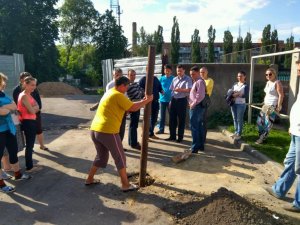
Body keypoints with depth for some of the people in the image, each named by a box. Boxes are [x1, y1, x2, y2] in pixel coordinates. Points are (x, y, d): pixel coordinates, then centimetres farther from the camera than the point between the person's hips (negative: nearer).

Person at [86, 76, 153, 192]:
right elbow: (133, 108, -11)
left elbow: (127, 105, 25)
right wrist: (147, 100, 1)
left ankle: (89, 179, 34)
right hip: (108, 131, -9)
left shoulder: (109, 93, 20)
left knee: (101, 156, 26)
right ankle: (126, 185, 15)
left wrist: (141, 101, 22)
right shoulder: (118, 95, -10)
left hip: (95, 130, 9)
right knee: (120, 158, 6)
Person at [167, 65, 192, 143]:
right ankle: (172, 136, 20)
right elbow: (171, 89, 14)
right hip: (174, 100, 5)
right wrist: (171, 100, 9)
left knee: (181, 119, 4)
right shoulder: (174, 79, 13)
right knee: (172, 119, 8)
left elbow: (188, 90, -17)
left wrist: (180, 89, -26)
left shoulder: (188, 79, -4)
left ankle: (180, 137, 14)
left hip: (182, 100, -5)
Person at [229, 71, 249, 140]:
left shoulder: (246, 85, -2)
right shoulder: (235, 84, 13)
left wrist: (238, 94, -21)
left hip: (241, 104, -5)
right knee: (234, 118, 11)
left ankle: (239, 134, 7)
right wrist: (232, 95, -11)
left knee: (239, 119, -1)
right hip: (233, 104, 5)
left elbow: (246, 95, -12)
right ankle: (236, 132, 23)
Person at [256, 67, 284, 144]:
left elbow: (281, 95, -18)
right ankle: (261, 136, 25)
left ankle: (262, 138, 8)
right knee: (259, 121, 12)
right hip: (266, 105, 9)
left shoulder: (277, 83, -13)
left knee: (268, 123, -3)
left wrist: (279, 107, -21)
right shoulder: (268, 82, 13)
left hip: (273, 106, -9)